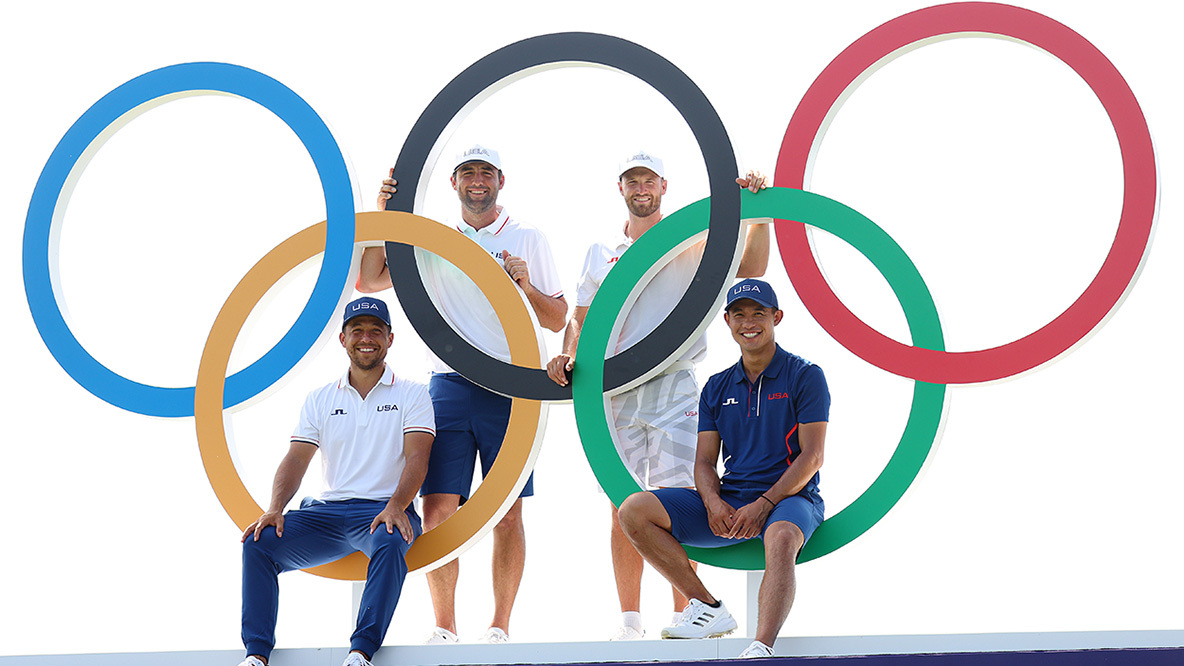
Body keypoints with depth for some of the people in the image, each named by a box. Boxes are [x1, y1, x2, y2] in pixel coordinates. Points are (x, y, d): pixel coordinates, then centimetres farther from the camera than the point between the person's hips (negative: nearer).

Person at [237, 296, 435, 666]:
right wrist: (275, 508, -11)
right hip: (326, 510, 4)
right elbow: (297, 459, 8)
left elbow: (417, 458, -5)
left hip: (383, 510, -3)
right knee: (259, 543, -20)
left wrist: (395, 507, -25)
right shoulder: (320, 399, 17)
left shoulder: (411, 394, 7)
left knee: (389, 544, -39)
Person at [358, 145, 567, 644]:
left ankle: (500, 626, 4)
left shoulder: (529, 240, 12)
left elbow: (557, 320, 11)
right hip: (450, 388, 1)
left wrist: (527, 287, -8)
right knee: (438, 508, -7)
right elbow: (369, 280, 9)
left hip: (510, 388, -1)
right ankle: (444, 627, 0)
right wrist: (384, 215, 1)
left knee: (507, 512, -2)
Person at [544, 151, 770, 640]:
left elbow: (749, 268, -6)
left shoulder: (689, 241, 7)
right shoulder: (601, 254, 16)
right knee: (623, 506, 3)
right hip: (615, 391, 3)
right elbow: (581, 319, 18)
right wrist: (568, 355, -1)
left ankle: (682, 614, -6)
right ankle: (629, 619, 8)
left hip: (673, 386, -3)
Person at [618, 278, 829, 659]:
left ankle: (762, 648, -60)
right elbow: (704, 461, 12)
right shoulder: (716, 388, 16)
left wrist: (764, 504, -19)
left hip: (788, 497, -5)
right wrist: (713, 502, -11)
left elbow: (812, 456, -7)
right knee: (634, 510, -13)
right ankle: (708, 608, -11)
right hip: (728, 502, 5)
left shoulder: (805, 377, 1)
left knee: (782, 537, -42)